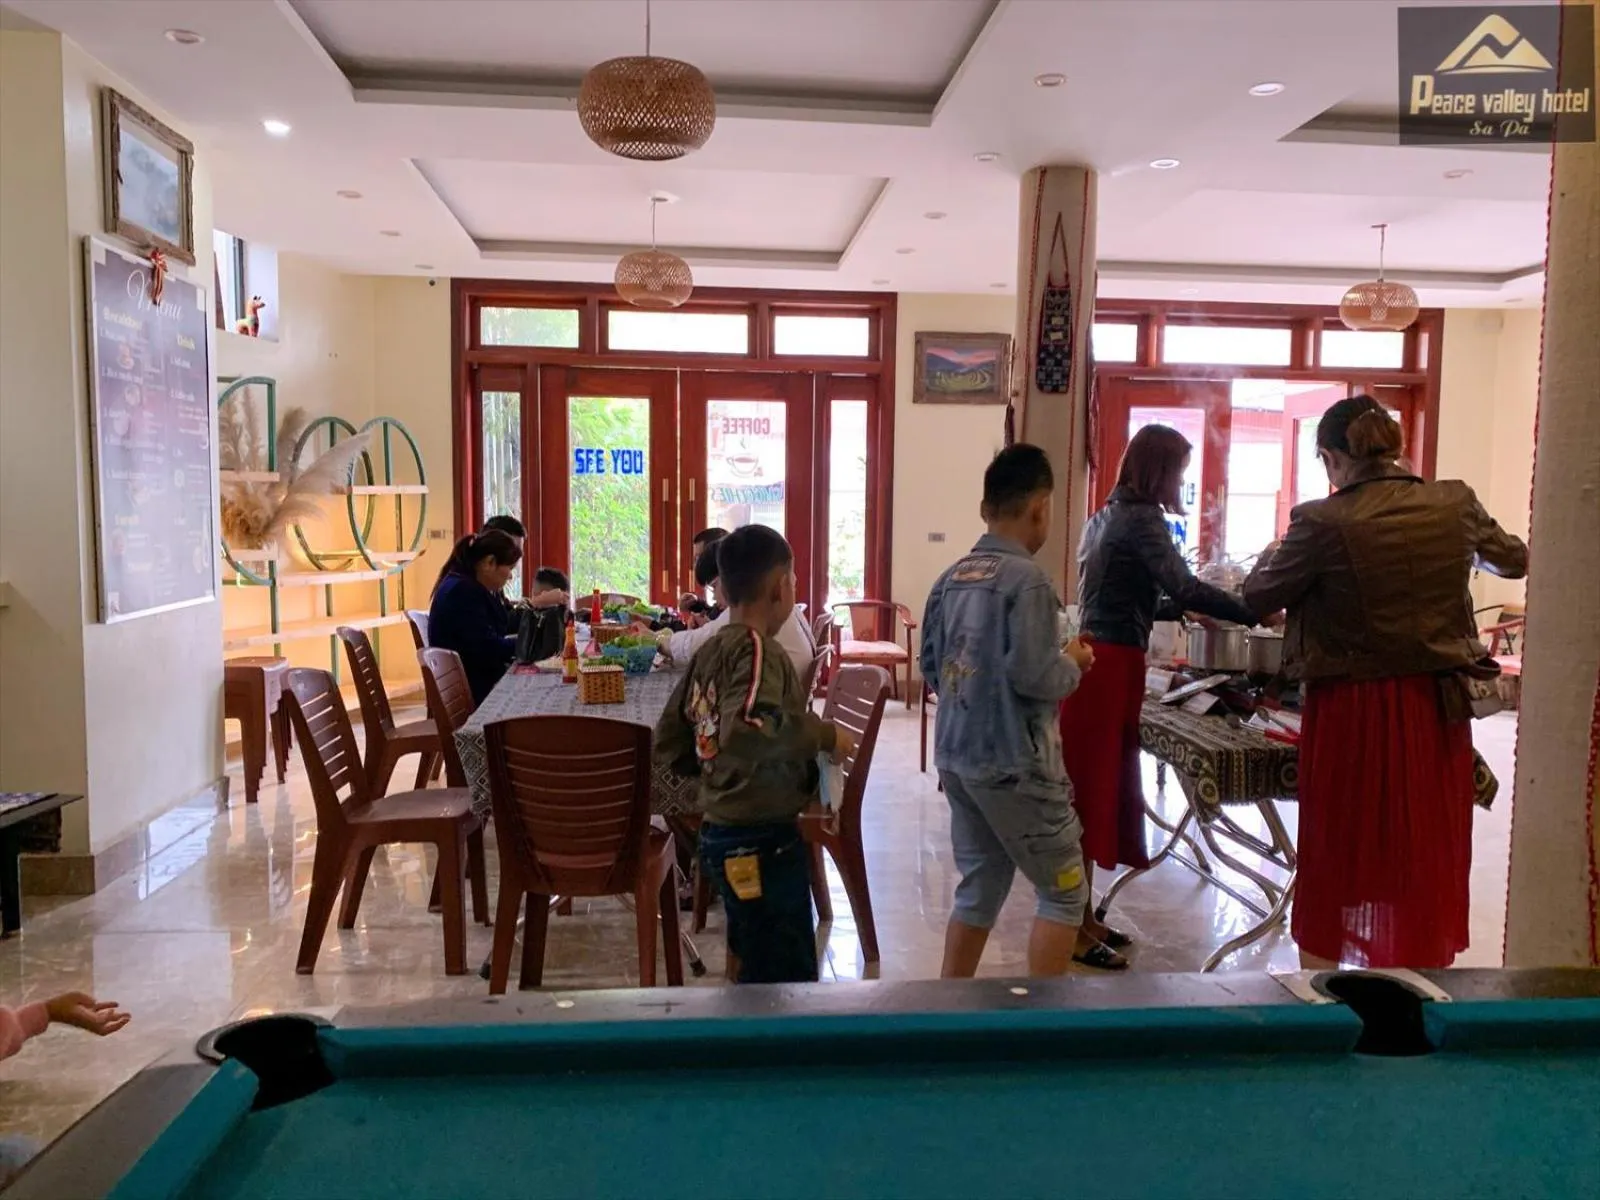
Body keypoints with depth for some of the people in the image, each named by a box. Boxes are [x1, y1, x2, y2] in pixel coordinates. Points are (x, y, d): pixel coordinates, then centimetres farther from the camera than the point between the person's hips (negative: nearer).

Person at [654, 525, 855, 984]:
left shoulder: (710, 652, 8)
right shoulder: (757, 649, -17)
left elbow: (668, 744, 13)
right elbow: (745, 730, -36)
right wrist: (824, 735, -24)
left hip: (723, 833, 9)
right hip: (762, 841, -9)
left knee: (752, 970, 23)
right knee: (788, 981, 0)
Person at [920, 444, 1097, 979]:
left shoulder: (950, 579, 6)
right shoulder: (1026, 579, -16)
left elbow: (931, 669, 11)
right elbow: (1033, 676, -22)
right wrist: (1073, 664, -3)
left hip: (955, 759, 8)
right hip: (1014, 765, -7)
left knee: (978, 887, 18)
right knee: (1065, 891, 8)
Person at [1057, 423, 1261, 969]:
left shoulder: (1109, 515, 17)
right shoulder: (1141, 518, -12)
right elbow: (1185, 587, -23)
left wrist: (1177, 608, 22)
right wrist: (1255, 613, -16)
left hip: (1095, 660, 9)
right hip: (1111, 668, -9)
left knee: (1097, 786, 14)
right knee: (1096, 786, -4)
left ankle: (1081, 916, 24)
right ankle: (1074, 930, 4)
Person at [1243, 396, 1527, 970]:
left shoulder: (1323, 522, -16)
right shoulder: (1455, 504, -2)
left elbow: (1257, 594, -3)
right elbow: (1514, 561, 17)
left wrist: (1276, 552, 17)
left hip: (1352, 712, -3)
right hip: (1436, 710, 4)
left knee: (1335, 857, 12)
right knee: (1428, 858, 16)